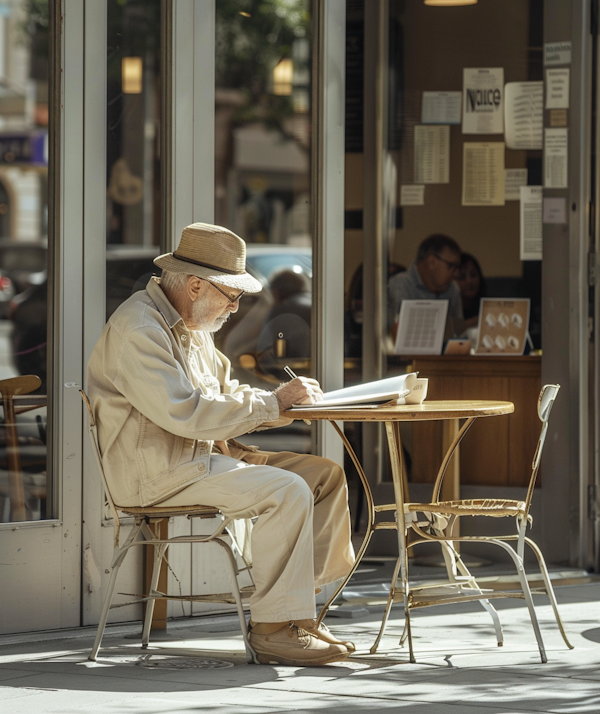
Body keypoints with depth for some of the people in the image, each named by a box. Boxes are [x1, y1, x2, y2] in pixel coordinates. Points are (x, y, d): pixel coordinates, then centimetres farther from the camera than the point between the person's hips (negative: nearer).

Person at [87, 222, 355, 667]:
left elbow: (225, 394, 21)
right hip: (158, 473, -10)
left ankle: (295, 609, 2)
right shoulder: (139, 329, -18)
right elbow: (186, 412, -26)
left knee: (326, 475, 2)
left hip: (200, 458, 10)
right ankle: (273, 629, -22)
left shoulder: (192, 327, 16)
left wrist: (288, 399, 2)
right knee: (286, 491, -26)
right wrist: (272, 402, -21)